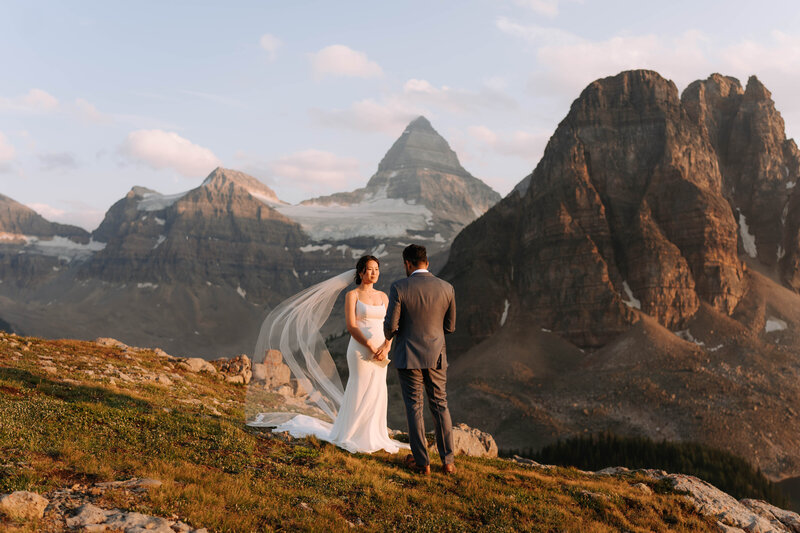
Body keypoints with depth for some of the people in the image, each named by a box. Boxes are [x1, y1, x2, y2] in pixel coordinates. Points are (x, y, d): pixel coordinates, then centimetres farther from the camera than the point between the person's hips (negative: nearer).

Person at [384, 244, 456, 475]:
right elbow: (450, 326, 5)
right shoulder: (446, 288, -3)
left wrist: (389, 335, 12)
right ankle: (448, 461, 16)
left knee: (414, 408, 7)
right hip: (436, 356, 3)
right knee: (440, 406, 14)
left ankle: (422, 462, 12)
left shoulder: (399, 287, -13)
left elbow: (390, 324, -11)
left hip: (408, 356, -3)